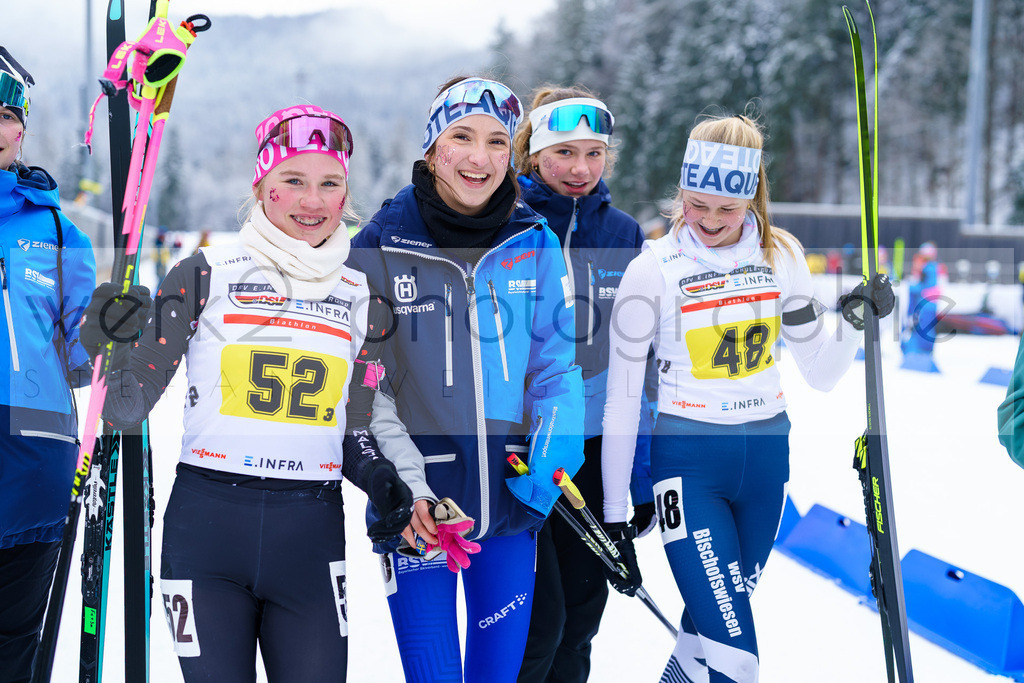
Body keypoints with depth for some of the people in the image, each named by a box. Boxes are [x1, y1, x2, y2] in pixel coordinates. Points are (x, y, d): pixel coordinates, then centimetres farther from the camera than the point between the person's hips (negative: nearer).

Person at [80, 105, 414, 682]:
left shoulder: (363, 300, 9)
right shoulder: (206, 276, 0)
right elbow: (129, 405, -1)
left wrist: (380, 480, -4)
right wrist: (109, 346, -20)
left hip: (312, 532, 2)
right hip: (206, 521, -2)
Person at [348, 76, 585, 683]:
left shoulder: (534, 244, 1)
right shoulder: (381, 247, -6)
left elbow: (557, 365, 7)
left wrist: (551, 459, -9)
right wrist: (405, 485, -14)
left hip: (512, 494, 3)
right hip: (417, 499, -3)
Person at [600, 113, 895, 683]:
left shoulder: (781, 255, 0)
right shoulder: (653, 269, -10)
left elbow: (821, 373, 6)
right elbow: (622, 399, -6)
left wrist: (857, 319, -13)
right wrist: (614, 515, -5)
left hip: (767, 456, 4)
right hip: (688, 462, -4)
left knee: (713, 622, 18)